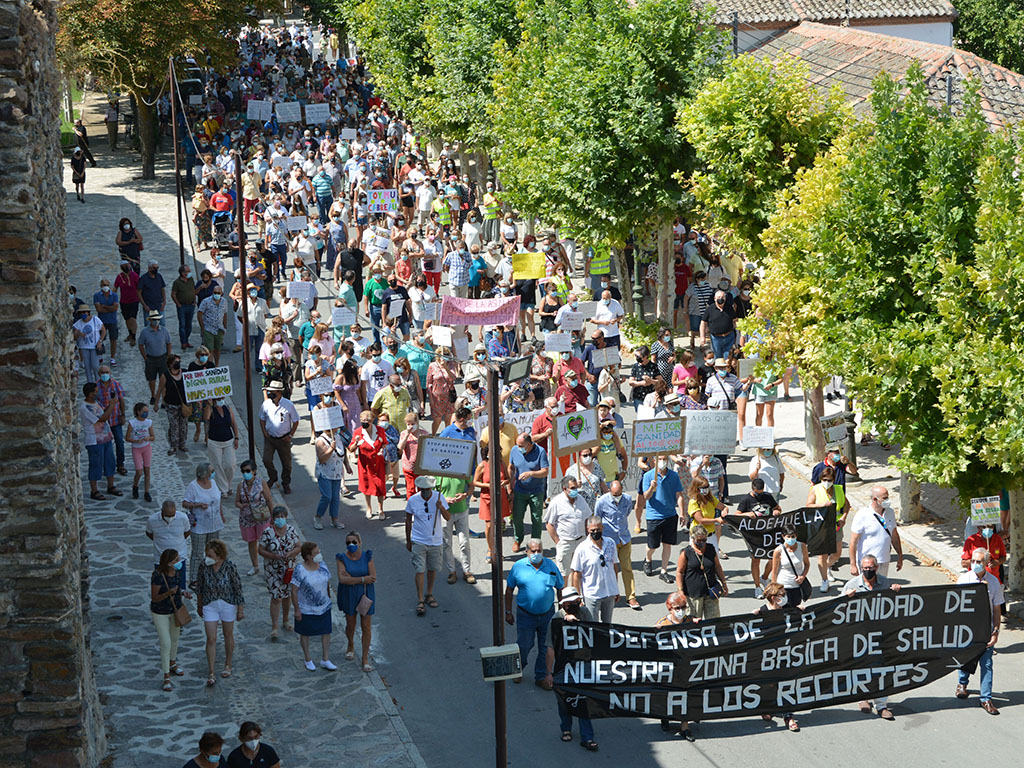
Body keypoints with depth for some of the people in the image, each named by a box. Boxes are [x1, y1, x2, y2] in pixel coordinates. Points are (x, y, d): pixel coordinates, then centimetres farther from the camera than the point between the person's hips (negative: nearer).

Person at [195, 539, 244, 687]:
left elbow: (238, 588, -9)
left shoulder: (229, 567, -19)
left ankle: (228, 665, 37)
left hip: (228, 605, -1)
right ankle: (211, 673, 6)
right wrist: (199, 605, 12)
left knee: (228, 635, 16)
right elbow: (199, 587, 3)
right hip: (210, 606, 1)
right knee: (211, 639, -1)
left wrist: (241, 609, -5)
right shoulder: (204, 566, -13)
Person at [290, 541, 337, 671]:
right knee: (305, 634, 13)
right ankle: (308, 660, 30)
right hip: (306, 609, -5)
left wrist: (328, 599, 12)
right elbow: (294, 591, -18)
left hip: (323, 607, 5)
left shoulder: (322, 565, -7)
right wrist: (297, 610, -15)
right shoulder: (299, 570, -23)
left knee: (326, 632, 9)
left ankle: (325, 660, 22)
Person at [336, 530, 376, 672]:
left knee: (366, 627, 1)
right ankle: (351, 646, 46)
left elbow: (373, 578, -17)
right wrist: (362, 579, -26)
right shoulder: (342, 558, -11)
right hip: (349, 595, 0)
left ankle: (365, 658, 12)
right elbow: (342, 579, -23)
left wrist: (351, 578, -21)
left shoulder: (367, 556, -10)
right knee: (350, 624, 16)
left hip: (366, 595, 0)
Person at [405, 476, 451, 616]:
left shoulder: (439, 497, -5)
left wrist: (441, 508, -23)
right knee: (420, 570, -7)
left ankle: (429, 594, 32)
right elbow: (408, 520, 4)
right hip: (419, 541, -2)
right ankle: (420, 601, -3)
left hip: (435, 540, 2)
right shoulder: (412, 500, -7)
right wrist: (408, 540, 7)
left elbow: (448, 517, -3)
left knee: (432, 569, 13)